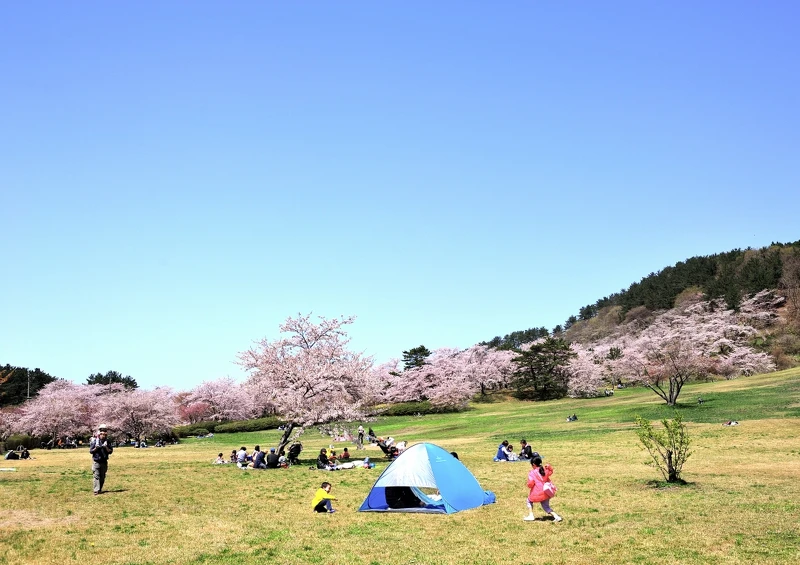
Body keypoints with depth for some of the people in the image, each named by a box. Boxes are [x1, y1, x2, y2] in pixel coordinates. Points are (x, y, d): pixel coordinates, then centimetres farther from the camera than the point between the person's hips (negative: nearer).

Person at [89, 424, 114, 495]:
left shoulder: (107, 442, 5)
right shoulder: (94, 441, -2)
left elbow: (110, 451, 2)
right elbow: (90, 451, 0)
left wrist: (106, 448, -16)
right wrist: (96, 448, -18)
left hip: (104, 462, 3)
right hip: (96, 462, -3)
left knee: (102, 477, 8)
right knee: (96, 476, -8)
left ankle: (100, 489, 19)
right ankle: (96, 490, -10)